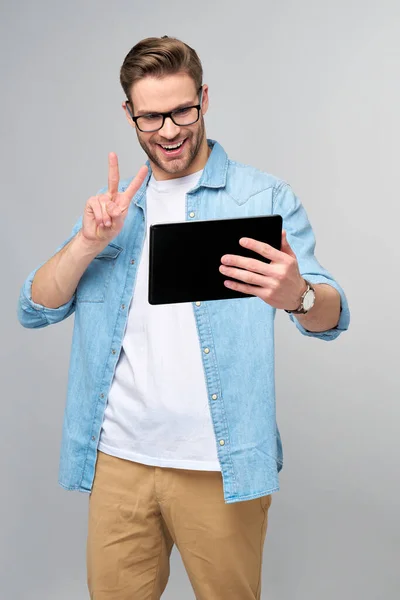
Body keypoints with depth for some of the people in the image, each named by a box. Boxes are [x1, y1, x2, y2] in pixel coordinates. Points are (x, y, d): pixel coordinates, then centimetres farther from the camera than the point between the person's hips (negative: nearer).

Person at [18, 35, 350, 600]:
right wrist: (87, 245, -13)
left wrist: (297, 295, -34)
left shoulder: (265, 198, -2)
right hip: (118, 458, 4)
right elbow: (35, 310, 5)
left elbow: (331, 318, -10)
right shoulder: (115, 204, 10)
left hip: (220, 467, -3)